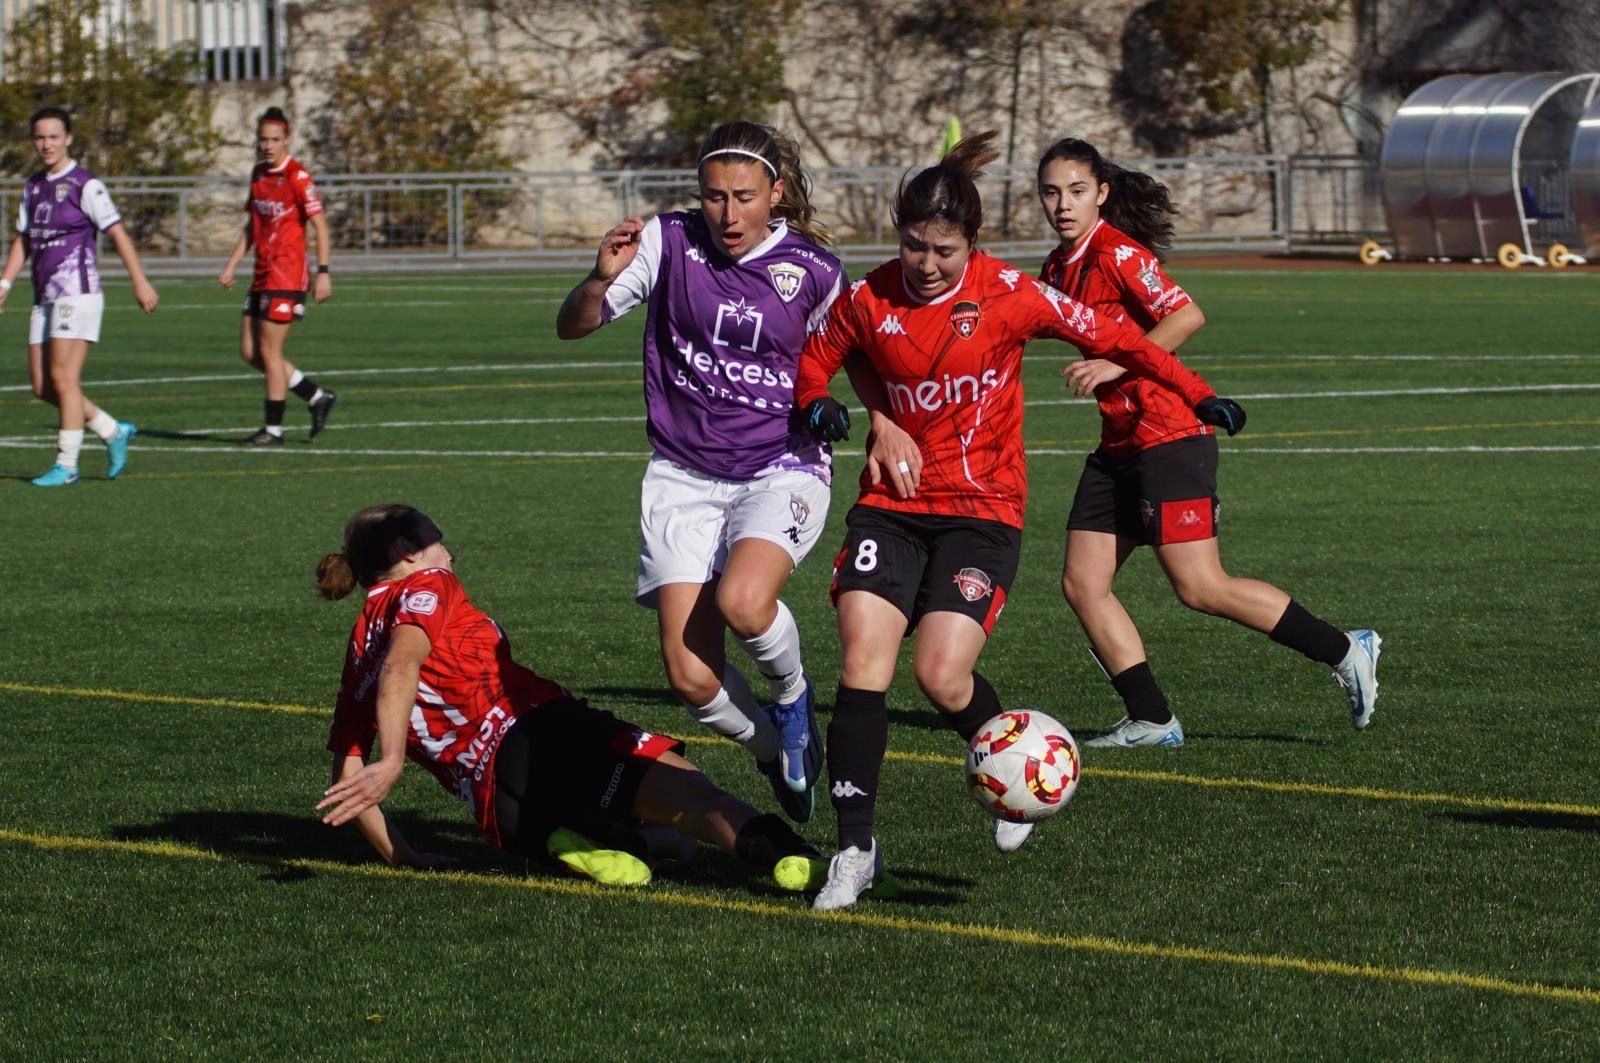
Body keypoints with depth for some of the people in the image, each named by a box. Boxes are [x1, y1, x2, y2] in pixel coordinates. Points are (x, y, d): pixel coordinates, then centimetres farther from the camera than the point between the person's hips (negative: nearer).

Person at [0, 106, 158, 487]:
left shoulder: (85, 185, -7)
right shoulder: (33, 187, 15)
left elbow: (118, 234, -8)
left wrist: (140, 283, -10)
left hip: (77, 294, -8)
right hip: (45, 298, 8)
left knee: (63, 379, -11)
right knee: (43, 387, 5)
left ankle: (66, 465, -5)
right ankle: (114, 433, 20)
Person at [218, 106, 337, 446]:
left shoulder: (297, 176, -12)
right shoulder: (258, 174, 13)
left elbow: (320, 225, -13)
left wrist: (323, 272, -18)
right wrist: (231, 265, 17)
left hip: (287, 277, -9)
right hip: (263, 275, 9)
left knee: (269, 351, -6)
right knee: (250, 352, 8)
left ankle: (273, 429, 4)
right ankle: (317, 397, 20)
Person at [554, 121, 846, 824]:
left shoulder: (812, 270, -5)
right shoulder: (670, 243, -5)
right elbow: (571, 326, -4)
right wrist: (601, 279, -24)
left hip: (782, 469, -2)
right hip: (684, 475, 2)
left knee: (742, 600, -33)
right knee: (691, 679, -10)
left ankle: (793, 696, 2)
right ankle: (773, 750, 23)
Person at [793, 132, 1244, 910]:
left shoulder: (1007, 296, -8)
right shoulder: (869, 301, -1)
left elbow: (1108, 336, 0)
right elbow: (816, 358, 17)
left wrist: (1195, 393, -1)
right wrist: (819, 403, -5)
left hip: (983, 509, -3)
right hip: (892, 504, 3)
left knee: (942, 676, -16)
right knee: (861, 664, -13)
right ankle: (855, 851, -4)